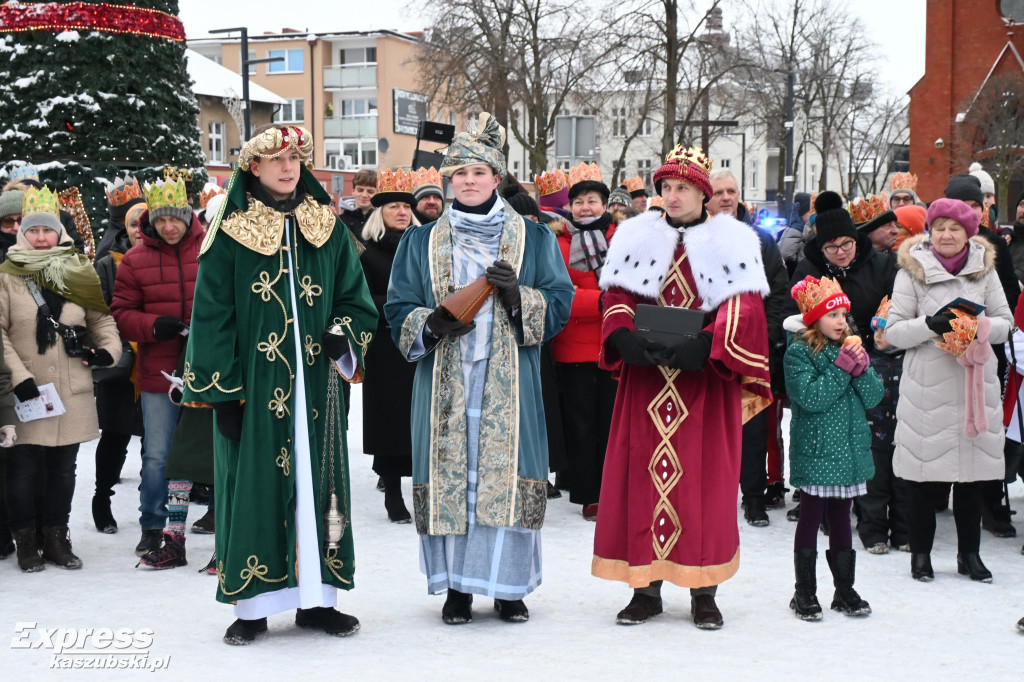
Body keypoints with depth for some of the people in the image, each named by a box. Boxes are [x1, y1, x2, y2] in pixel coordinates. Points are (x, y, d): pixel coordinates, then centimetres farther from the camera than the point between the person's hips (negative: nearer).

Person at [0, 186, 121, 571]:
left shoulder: (78, 273, 10)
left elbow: (101, 318, 19)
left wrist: (109, 349, 1)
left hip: (73, 391, 4)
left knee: (63, 467, 10)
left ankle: (56, 537, 22)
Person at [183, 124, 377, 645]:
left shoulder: (328, 229, 9)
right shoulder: (230, 234, 0)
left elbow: (356, 299, 14)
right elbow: (212, 316, -2)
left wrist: (344, 334, -8)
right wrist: (222, 391, -9)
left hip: (315, 383, 3)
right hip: (254, 383, -3)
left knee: (317, 480, 5)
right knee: (254, 482, -1)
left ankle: (317, 597, 15)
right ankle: (252, 606, 8)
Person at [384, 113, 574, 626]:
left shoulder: (532, 239, 9)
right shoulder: (422, 242, 12)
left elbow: (560, 303, 4)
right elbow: (398, 309, 9)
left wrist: (518, 296, -15)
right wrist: (432, 323, -11)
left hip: (509, 379, -1)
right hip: (445, 379, 1)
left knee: (506, 471, -4)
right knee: (450, 470, -1)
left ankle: (509, 587, 7)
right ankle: (456, 586, 10)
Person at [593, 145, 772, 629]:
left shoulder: (731, 241, 3)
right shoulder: (637, 237, 10)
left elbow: (743, 307, -6)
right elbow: (617, 296, 6)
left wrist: (705, 346, -21)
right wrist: (625, 336, -14)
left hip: (706, 377, -2)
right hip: (646, 377, 2)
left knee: (705, 478, 0)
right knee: (642, 474, 1)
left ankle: (703, 592, 9)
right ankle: (646, 587, 11)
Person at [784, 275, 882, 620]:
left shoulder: (851, 347, 9)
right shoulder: (798, 352, -7)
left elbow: (873, 397, 4)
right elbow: (811, 397, -19)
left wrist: (861, 365, -12)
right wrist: (843, 366, -18)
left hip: (849, 448, 5)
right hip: (815, 451, -5)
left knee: (841, 516, 12)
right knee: (811, 516, 1)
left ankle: (845, 589, 19)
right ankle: (804, 592, 9)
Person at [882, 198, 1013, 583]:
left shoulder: (984, 268, 9)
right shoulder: (912, 269, 1)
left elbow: (1005, 322, 8)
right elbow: (894, 331, -2)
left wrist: (979, 327, -12)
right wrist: (930, 325, -19)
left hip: (975, 379, 2)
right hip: (927, 383, -2)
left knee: (973, 466, 7)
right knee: (923, 468, 1)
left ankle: (969, 552, 20)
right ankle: (920, 551, 16)